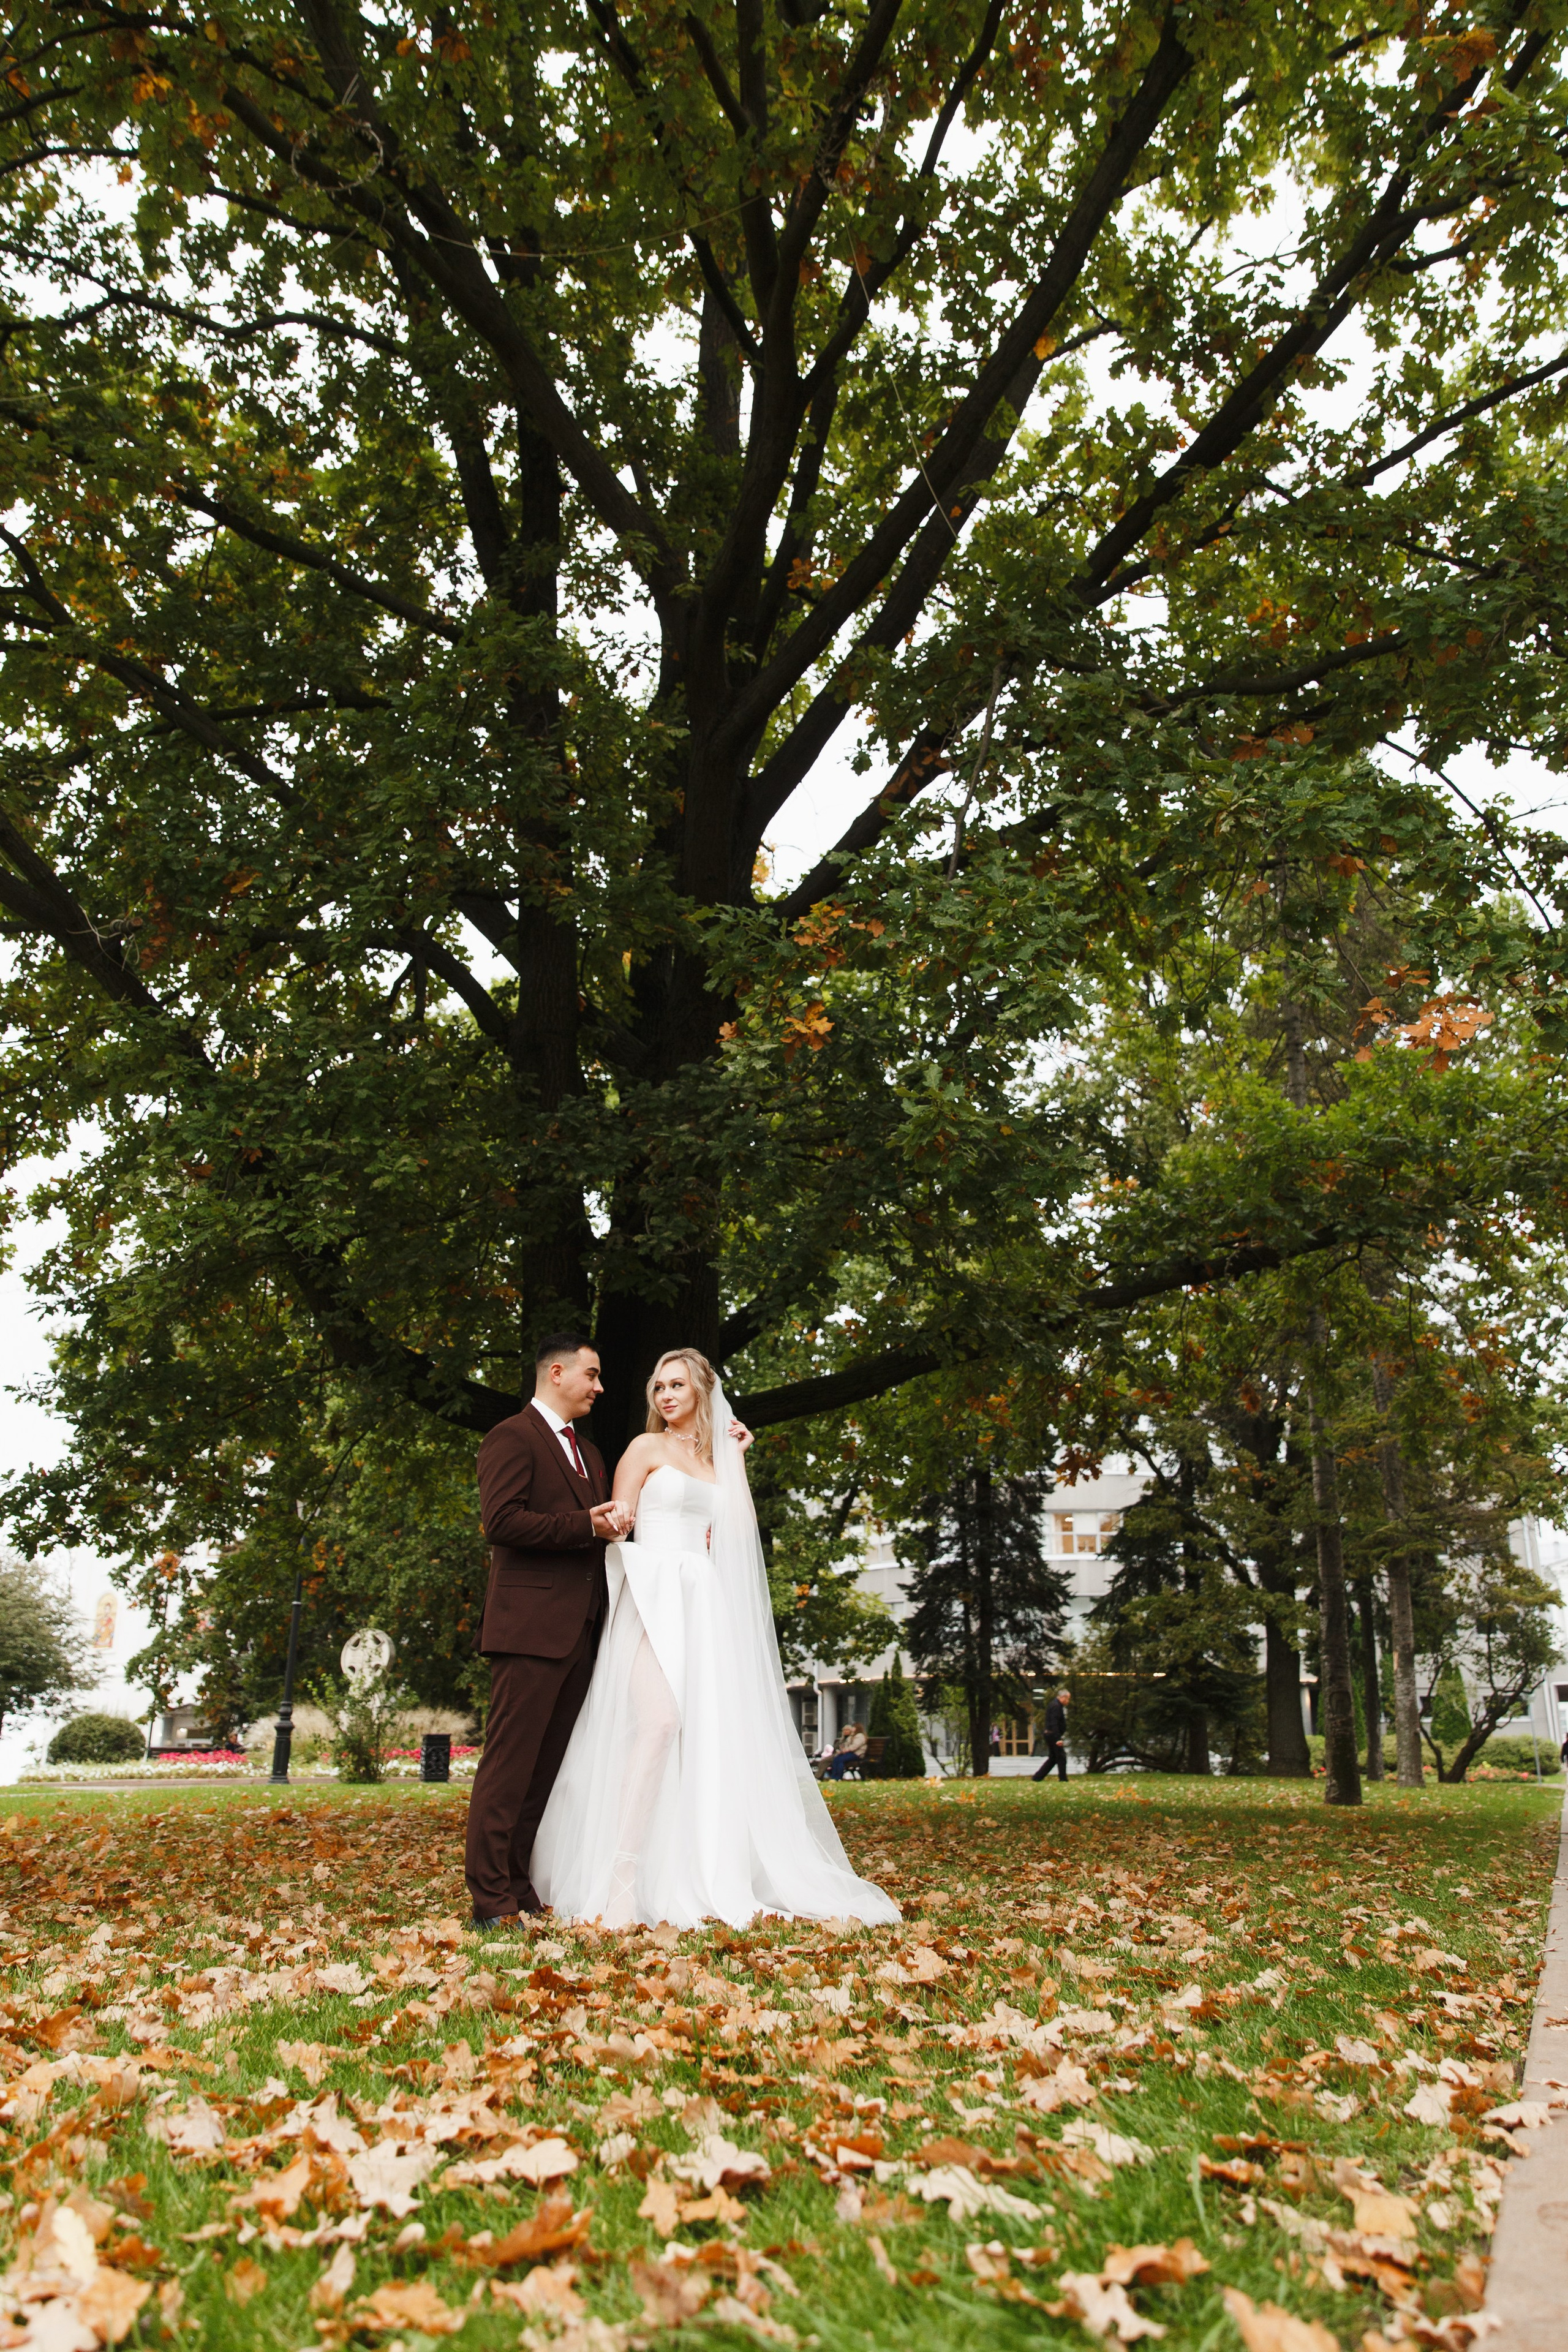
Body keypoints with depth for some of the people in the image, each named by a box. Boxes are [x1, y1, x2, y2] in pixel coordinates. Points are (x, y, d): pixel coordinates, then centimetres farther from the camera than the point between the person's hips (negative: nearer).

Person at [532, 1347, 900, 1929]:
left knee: (709, 1733, -1)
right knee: (658, 1722, -22)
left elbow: (742, 1529, 7)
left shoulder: (715, 1457, 19)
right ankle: (621, 1881, -22)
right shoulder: (646, 1448, 6)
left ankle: (698, 1880, 6)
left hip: (707, 1605, 5)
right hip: (655, 1597, -5)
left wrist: (736, 1459, 10)